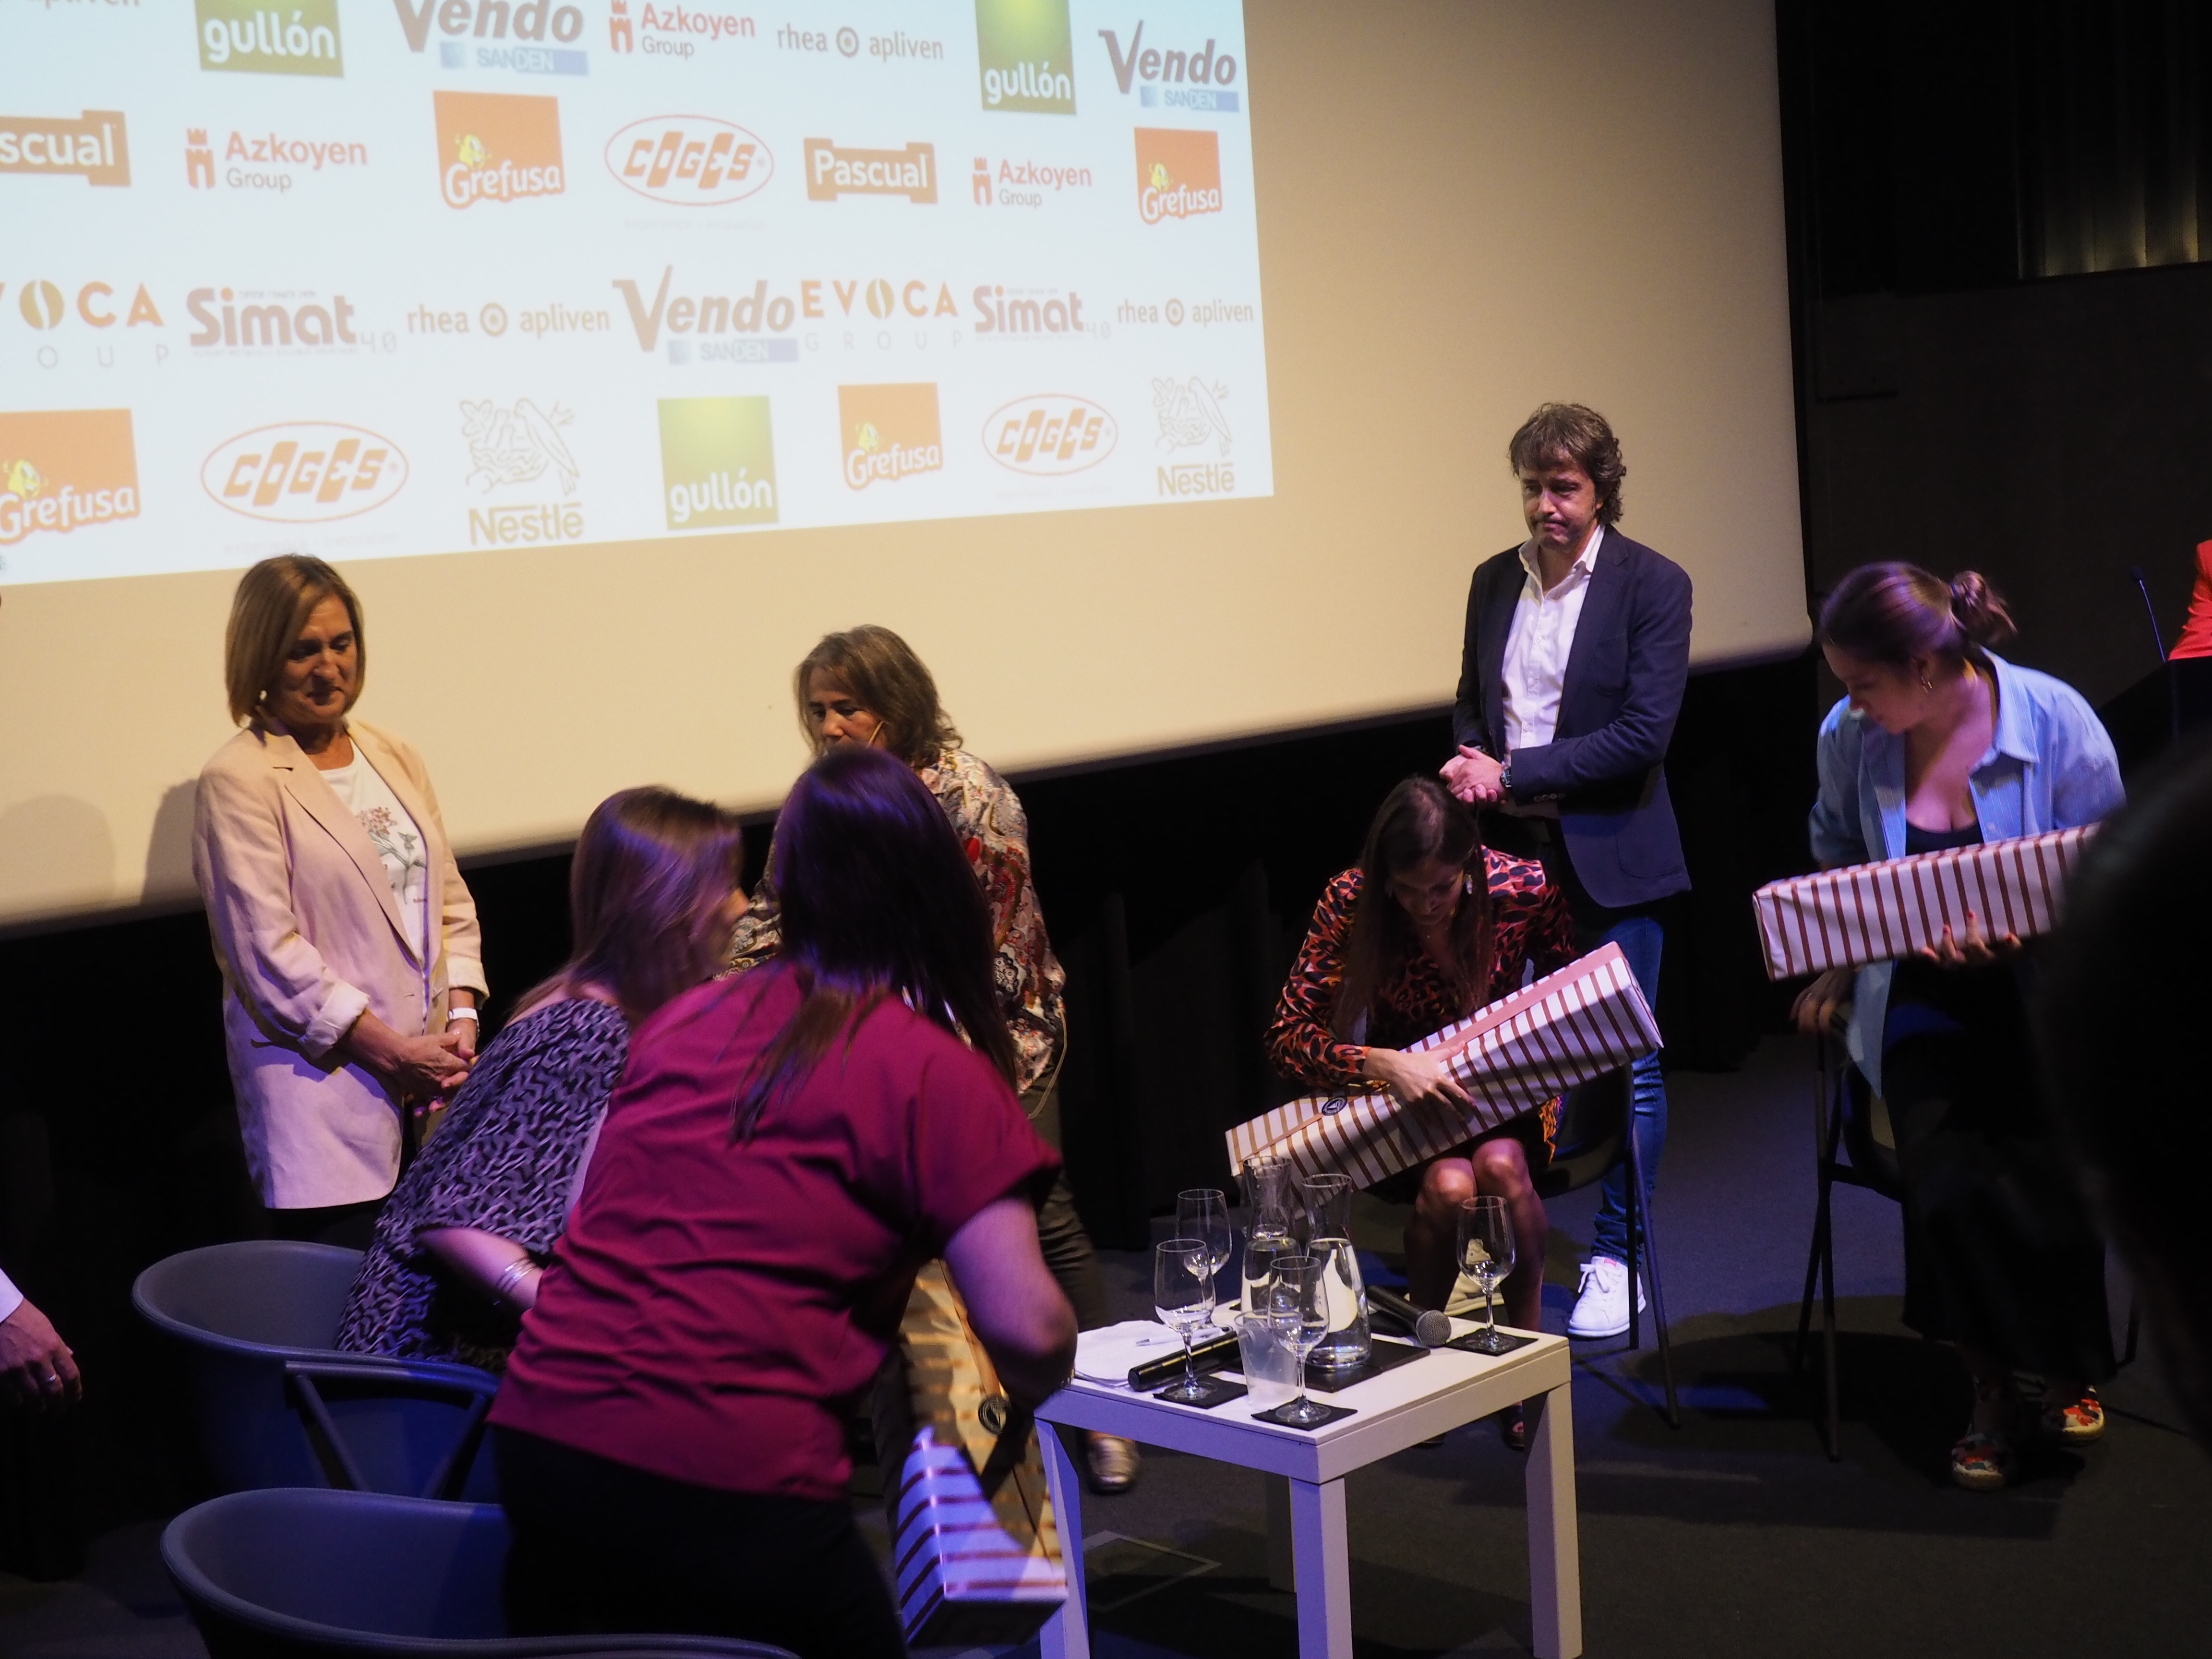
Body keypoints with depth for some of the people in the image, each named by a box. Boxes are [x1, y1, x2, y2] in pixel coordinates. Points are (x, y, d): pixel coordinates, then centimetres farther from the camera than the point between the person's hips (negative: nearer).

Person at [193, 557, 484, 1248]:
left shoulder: (395, 759, 15)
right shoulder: (238, 781, -5)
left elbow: (450, 902, 17)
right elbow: (268, 950, -11)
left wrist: (463, 1017, 1)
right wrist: (393, 1050, -12)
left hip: (432, 1086, 6)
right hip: (323, 1095, -6)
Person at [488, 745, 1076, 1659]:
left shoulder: (684, 1019, 14)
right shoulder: (934, 1073, -4)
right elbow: (1026, 1332, -11)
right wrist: (1031, 1389, 11)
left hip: (536, 1441, 6)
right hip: (728, 1482, -5)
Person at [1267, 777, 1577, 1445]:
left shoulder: (1526, 889, -15)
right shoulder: (1351, 903, -18)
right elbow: (1286, 1037, -18)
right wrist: (1384, 1064, -35)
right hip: (1401, 1097, -1)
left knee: (1501, 1163, -34)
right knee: (1448, 1184, -32)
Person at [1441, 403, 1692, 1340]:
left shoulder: (1652, 586, -6)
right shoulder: (1494, 581, 10)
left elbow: (1643, 733, -14)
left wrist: (1514, 773, -16)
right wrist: (1474, 772, -3)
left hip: (1611, 859, -4)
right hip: (1511, 853, 4)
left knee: (1627, 1068, 2)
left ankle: (1617, 1260, 13)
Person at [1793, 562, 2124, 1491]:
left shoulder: (2056, 720, -10)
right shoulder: (1848, 738, -2)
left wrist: (2012, 937, -19)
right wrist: (1837, 971, 9)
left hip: (2046, 990, -1)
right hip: (1922, 1002, 1)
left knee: (2048, 1168, -25)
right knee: (1952, 1184, -24)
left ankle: (2067, 1371, 6)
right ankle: (1993, 1393, 2)